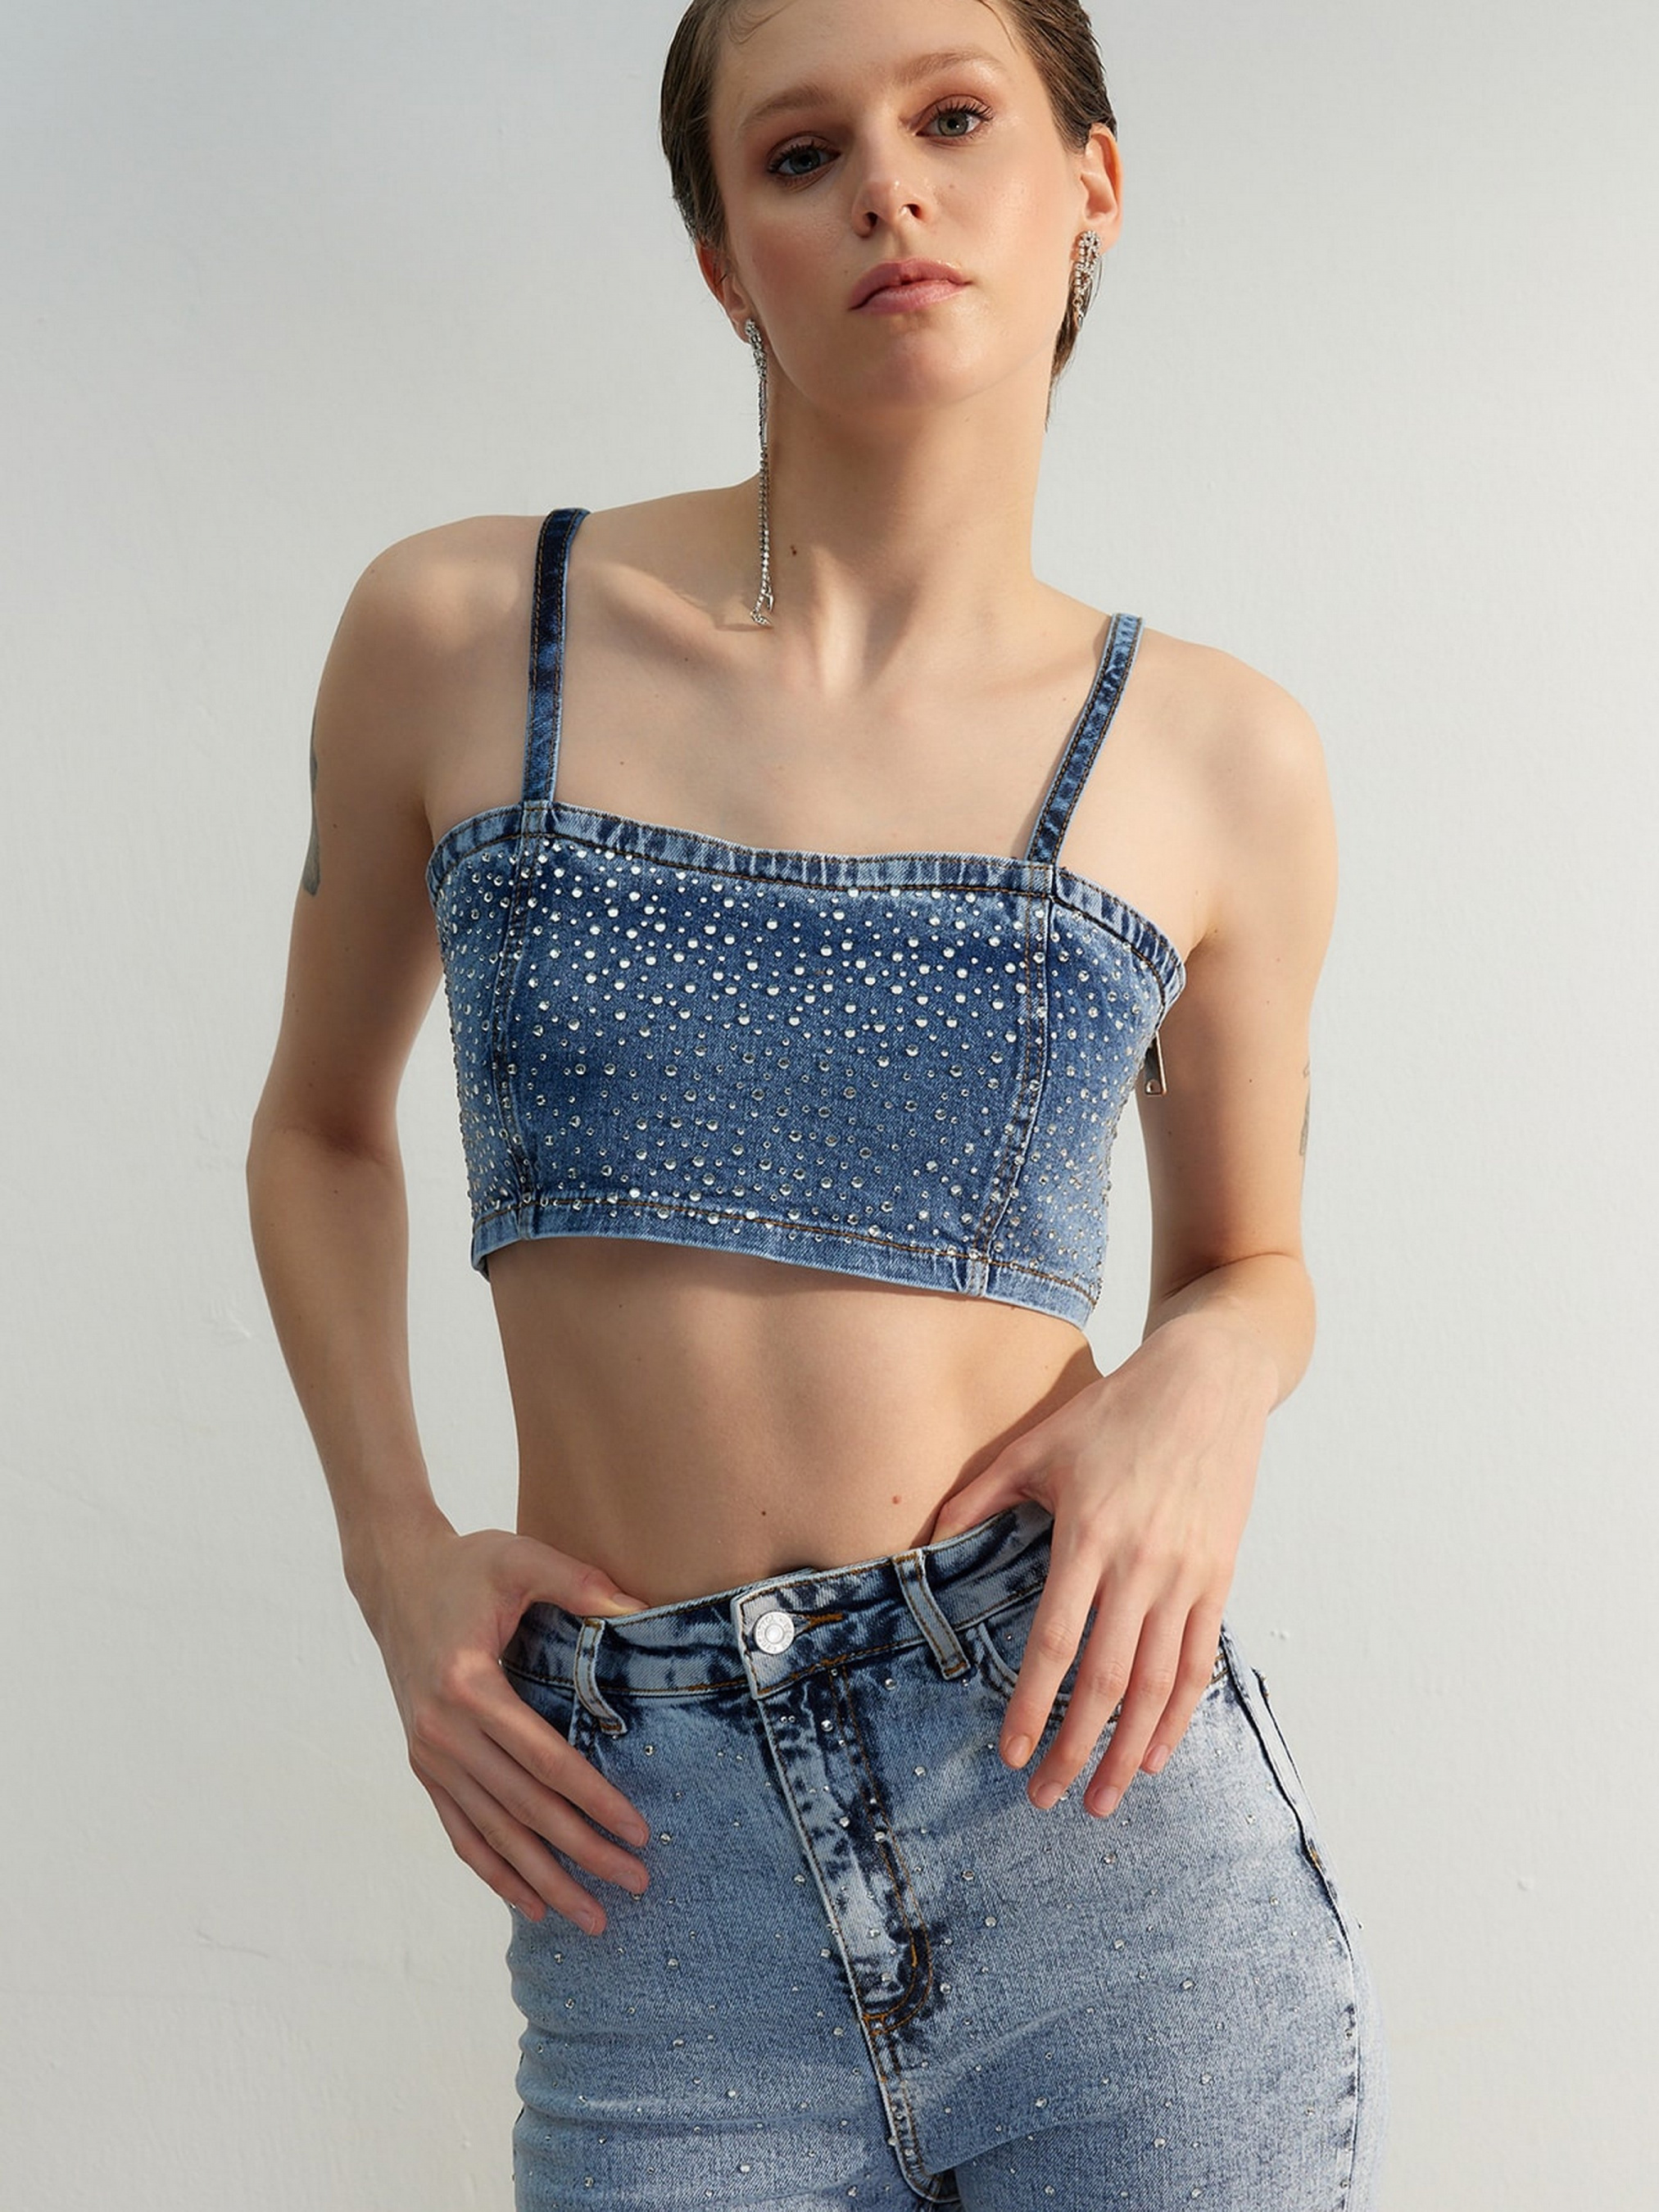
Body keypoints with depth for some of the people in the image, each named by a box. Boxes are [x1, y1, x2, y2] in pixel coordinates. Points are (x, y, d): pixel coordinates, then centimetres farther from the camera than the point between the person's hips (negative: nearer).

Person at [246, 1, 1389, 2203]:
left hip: (1100, 1809, 0)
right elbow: (323, 1127, 14)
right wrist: (397, 1555, 2)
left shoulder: (1215, 757, 1)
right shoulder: (457, 634, 0)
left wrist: (1203, 1387, -8)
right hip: (661, 1892, 0)